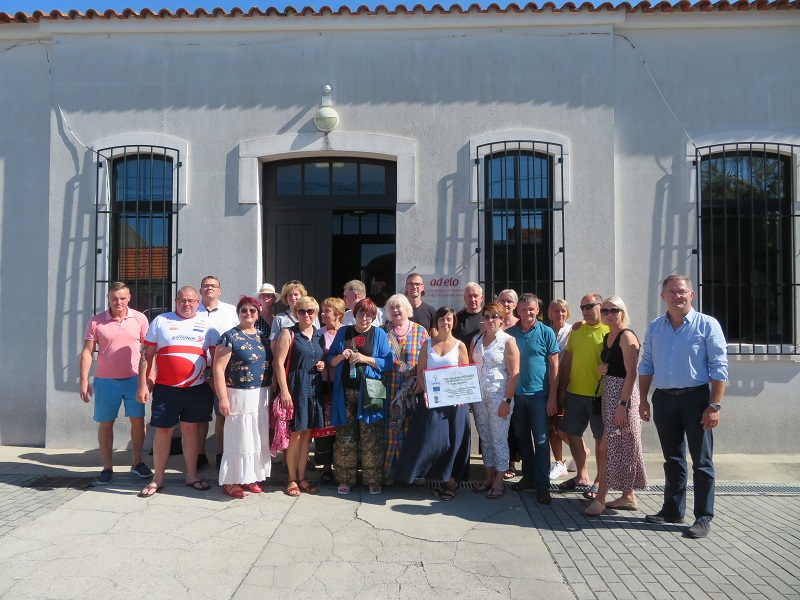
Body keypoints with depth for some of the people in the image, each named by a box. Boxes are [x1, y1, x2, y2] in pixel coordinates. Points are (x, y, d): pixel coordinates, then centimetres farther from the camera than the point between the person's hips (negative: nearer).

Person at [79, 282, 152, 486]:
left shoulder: (139, 318, 0)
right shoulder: (96, 321, -1)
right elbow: (87, 352, 0)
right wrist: (84, 380, -5)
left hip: (134, 378, 0)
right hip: (105, 381, 0)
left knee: (138, 420, 3)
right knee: (105, 423, 7)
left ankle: (137, 462, 20)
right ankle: (107, 468, 19)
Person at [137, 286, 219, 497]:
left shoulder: (206, 324, 6)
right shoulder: (161, 321, 4)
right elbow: (147, 355, 4)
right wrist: (143, 384, -2)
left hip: (197, 389, 1)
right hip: (165, 388, -1)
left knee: (190, 429, 10)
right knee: (162, 431, 5)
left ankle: (191, 475, 21)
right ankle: (157, 478, 18)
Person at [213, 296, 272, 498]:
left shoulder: (262, 337, 10)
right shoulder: (229, 337, -8)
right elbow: (218, 369, -13)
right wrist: (223, 398, -18)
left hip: (262, 396, 6)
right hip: (240, 396, -6)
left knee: (259, 440, 12)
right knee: (238, 440, 1)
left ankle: (250, 478, 25)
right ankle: (230, 481, 15)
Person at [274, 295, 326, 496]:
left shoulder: (319, 335, 13)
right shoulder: (288, 334, -3)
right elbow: (279, 363, -9)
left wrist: (324, 365, 1)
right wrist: (284, 391, -16)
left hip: (314, 389, 5)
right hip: (295, 389, -5)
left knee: (307, 434, 10)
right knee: (295, 434, -2)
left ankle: (302, 478, 21)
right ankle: (292, 479, 13)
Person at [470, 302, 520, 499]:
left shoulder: (508, 341, -5)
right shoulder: (476, 339, 10)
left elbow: (514, 374, -9)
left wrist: (507, 400, -14)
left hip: (498, 396, -5)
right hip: (479, 396, 5)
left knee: (499, 439, 1)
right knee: (485, 438, 12)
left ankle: (499, 481, 12)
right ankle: (488, 477, 23)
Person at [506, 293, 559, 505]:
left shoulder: (546, 333, -2)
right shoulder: (510, 333, 6)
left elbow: (554, 366, -2)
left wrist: (552, 396, -7)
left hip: (538, 394, -3)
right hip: (516, 393, 3)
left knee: (541, 440, -2)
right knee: (522, 437, 13)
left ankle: (542, 484, 6)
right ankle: (528, 476, 26)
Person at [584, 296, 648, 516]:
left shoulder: (626, 336, -12)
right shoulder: (607, 337, 14)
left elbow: (631, 373, -18)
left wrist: (623, 404, -22)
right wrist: (600, 368, -1)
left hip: (622, 394, -9)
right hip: (608, 393, 9)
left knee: (609, 446, -7)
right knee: (620, 447, 13)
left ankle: (600, 499, 0)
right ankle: (628, 496, 23)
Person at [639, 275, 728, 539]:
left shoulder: (707, 325, -5)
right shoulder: (654, 327, 8)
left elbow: (719, 368, -8)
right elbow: (646, 365, 12)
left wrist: (714, 406, -14)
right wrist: (643, 399, 7)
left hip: (695, 398, -4)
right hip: (663, 399, 4)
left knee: (702, 461, 3)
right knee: (672, 459, 14)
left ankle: (704, 517, 13)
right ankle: (672, 509, 26)